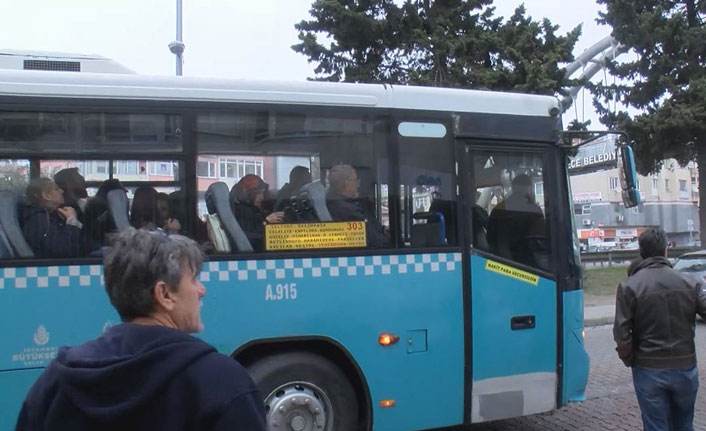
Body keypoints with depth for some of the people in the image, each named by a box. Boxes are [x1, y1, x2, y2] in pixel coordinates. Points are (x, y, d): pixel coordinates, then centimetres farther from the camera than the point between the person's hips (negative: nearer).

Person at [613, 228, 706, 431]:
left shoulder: (629, 286, -11)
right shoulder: (689, 284, -3)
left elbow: (622, 332, -14)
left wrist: (629, 359, 1)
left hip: (649, 370, -2)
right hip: (685, 368, 3)